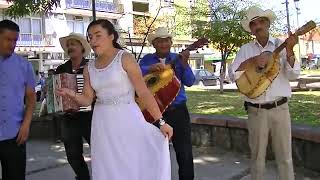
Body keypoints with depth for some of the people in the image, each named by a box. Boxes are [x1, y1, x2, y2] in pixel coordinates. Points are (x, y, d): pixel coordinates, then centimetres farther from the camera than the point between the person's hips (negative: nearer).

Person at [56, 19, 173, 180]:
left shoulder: (125, 59, -8)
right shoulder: (89, 68, 9)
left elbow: (143, 92, -12)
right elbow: (87, 99, 9)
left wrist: (160, 121, -14)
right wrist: (72, 95, -12)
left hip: (126, 119, -5)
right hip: (103, 124, 5)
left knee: (132, 166, -1)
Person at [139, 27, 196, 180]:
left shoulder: (178, 58, 5)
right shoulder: (147, 59, 6)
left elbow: (189, 82, -5)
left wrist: (184, 64, -20)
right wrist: (150, 68, -27)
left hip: (178, 110, 0)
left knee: (185, 153, 3)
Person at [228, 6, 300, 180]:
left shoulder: (281, 46, 2)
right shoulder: (246, 49, 4)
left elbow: (293, 74, -6)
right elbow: (233, 74, -7)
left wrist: (289, 50, -20)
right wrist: (251, 60, -19)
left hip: (280, 108, 0)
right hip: (256, 111, 1)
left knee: (284, 156, 7)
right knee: (257, 156, 11)